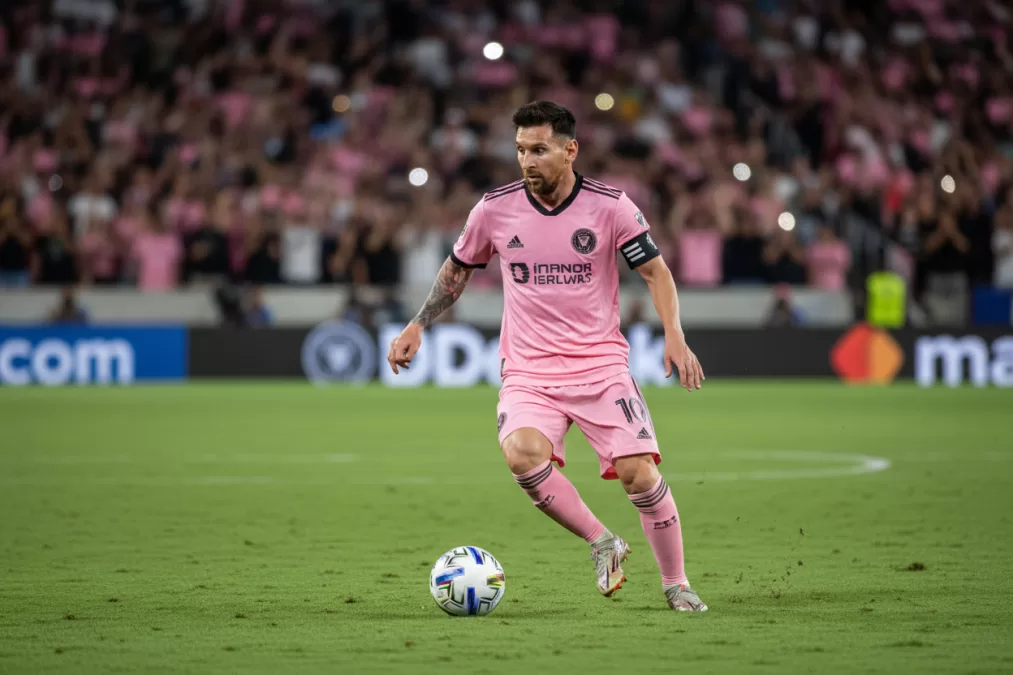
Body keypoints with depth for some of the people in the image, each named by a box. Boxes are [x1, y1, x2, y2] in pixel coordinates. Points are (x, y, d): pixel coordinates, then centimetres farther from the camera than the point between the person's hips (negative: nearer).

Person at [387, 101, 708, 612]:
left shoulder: (610, 206, -6)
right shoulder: (495, 209, -1)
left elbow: (656, 272, 1)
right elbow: (457, 269, 17)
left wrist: (674, 335, -13)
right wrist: (417, 326, 11)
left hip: (601, 364, -1)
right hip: (528, 372, 1)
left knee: (639, 472, -13)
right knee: (522, 455, -29)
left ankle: (676, 584, 10)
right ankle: (601, 543, -7)